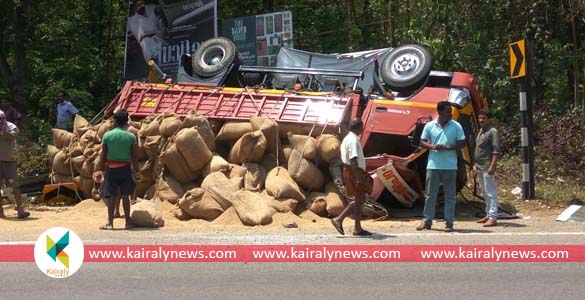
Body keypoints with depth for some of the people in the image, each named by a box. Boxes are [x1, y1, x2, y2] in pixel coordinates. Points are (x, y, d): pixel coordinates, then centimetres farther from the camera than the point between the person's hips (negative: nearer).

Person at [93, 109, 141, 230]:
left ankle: (110, 223, 2)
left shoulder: (107, 135, -4)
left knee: (111, 196, 3)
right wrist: (136, 171, 8)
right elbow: (134, 157, -1)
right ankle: (128, 222, 12)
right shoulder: (131, 136, -3)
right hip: (125, 168, 0)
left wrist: (99, 170, 6)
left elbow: (103, 155, -1)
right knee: (125, 196, 7)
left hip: (111, 169, 0)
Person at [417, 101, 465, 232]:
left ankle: (449, 222, 10)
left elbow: (462, 143, 0)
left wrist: (448, 148, -14)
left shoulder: (456, 126, 1)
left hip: (450, 166, -1)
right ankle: (427, 221, 14)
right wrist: (433, 146, -11)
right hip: (433, 165, 1)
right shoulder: (429, 126, 4)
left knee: (450, 196, 3)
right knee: (430, 195, 5)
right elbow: (422, 142, 8)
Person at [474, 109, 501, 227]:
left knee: (491, 193, -8)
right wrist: (475, 165, 19)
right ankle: (488, 215, 22)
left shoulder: (492, 132, -10)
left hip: (487, 168, -10)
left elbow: (496, 151, -16)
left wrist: (492, 166, -22)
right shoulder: (481, 132, 17)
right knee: (485, 192, 15)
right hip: (480, 168, 10)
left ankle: (493, 218, -9)